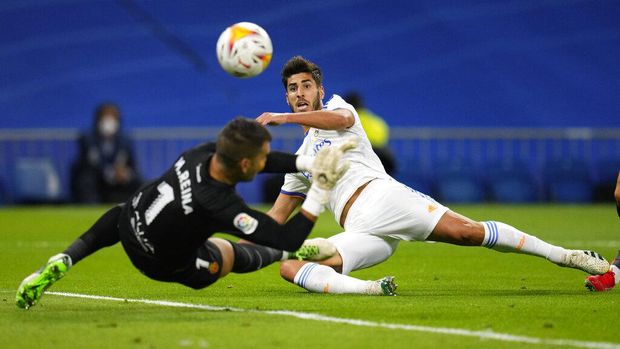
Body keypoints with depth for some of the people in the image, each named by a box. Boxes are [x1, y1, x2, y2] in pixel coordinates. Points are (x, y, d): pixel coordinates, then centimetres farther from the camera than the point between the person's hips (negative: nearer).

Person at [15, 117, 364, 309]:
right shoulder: (221, 205, -42)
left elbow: (267, 160, -7)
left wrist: (313, 163, -13)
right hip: (163, 264, -5)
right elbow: (288, 239, -36)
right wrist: (321, 189, -36)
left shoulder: (202, 154, -24)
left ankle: (60, 263, 19)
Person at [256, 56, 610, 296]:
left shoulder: (336, 107, 15)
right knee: (290, 266, -21)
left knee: (466, 231, -25)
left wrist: (280, 118, -13)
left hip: (381, 194, -5)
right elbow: (277, 216, 35)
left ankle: (567, 256, -19)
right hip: (359, 232, 5)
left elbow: (341, 119, -12)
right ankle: (367, 289, -44)